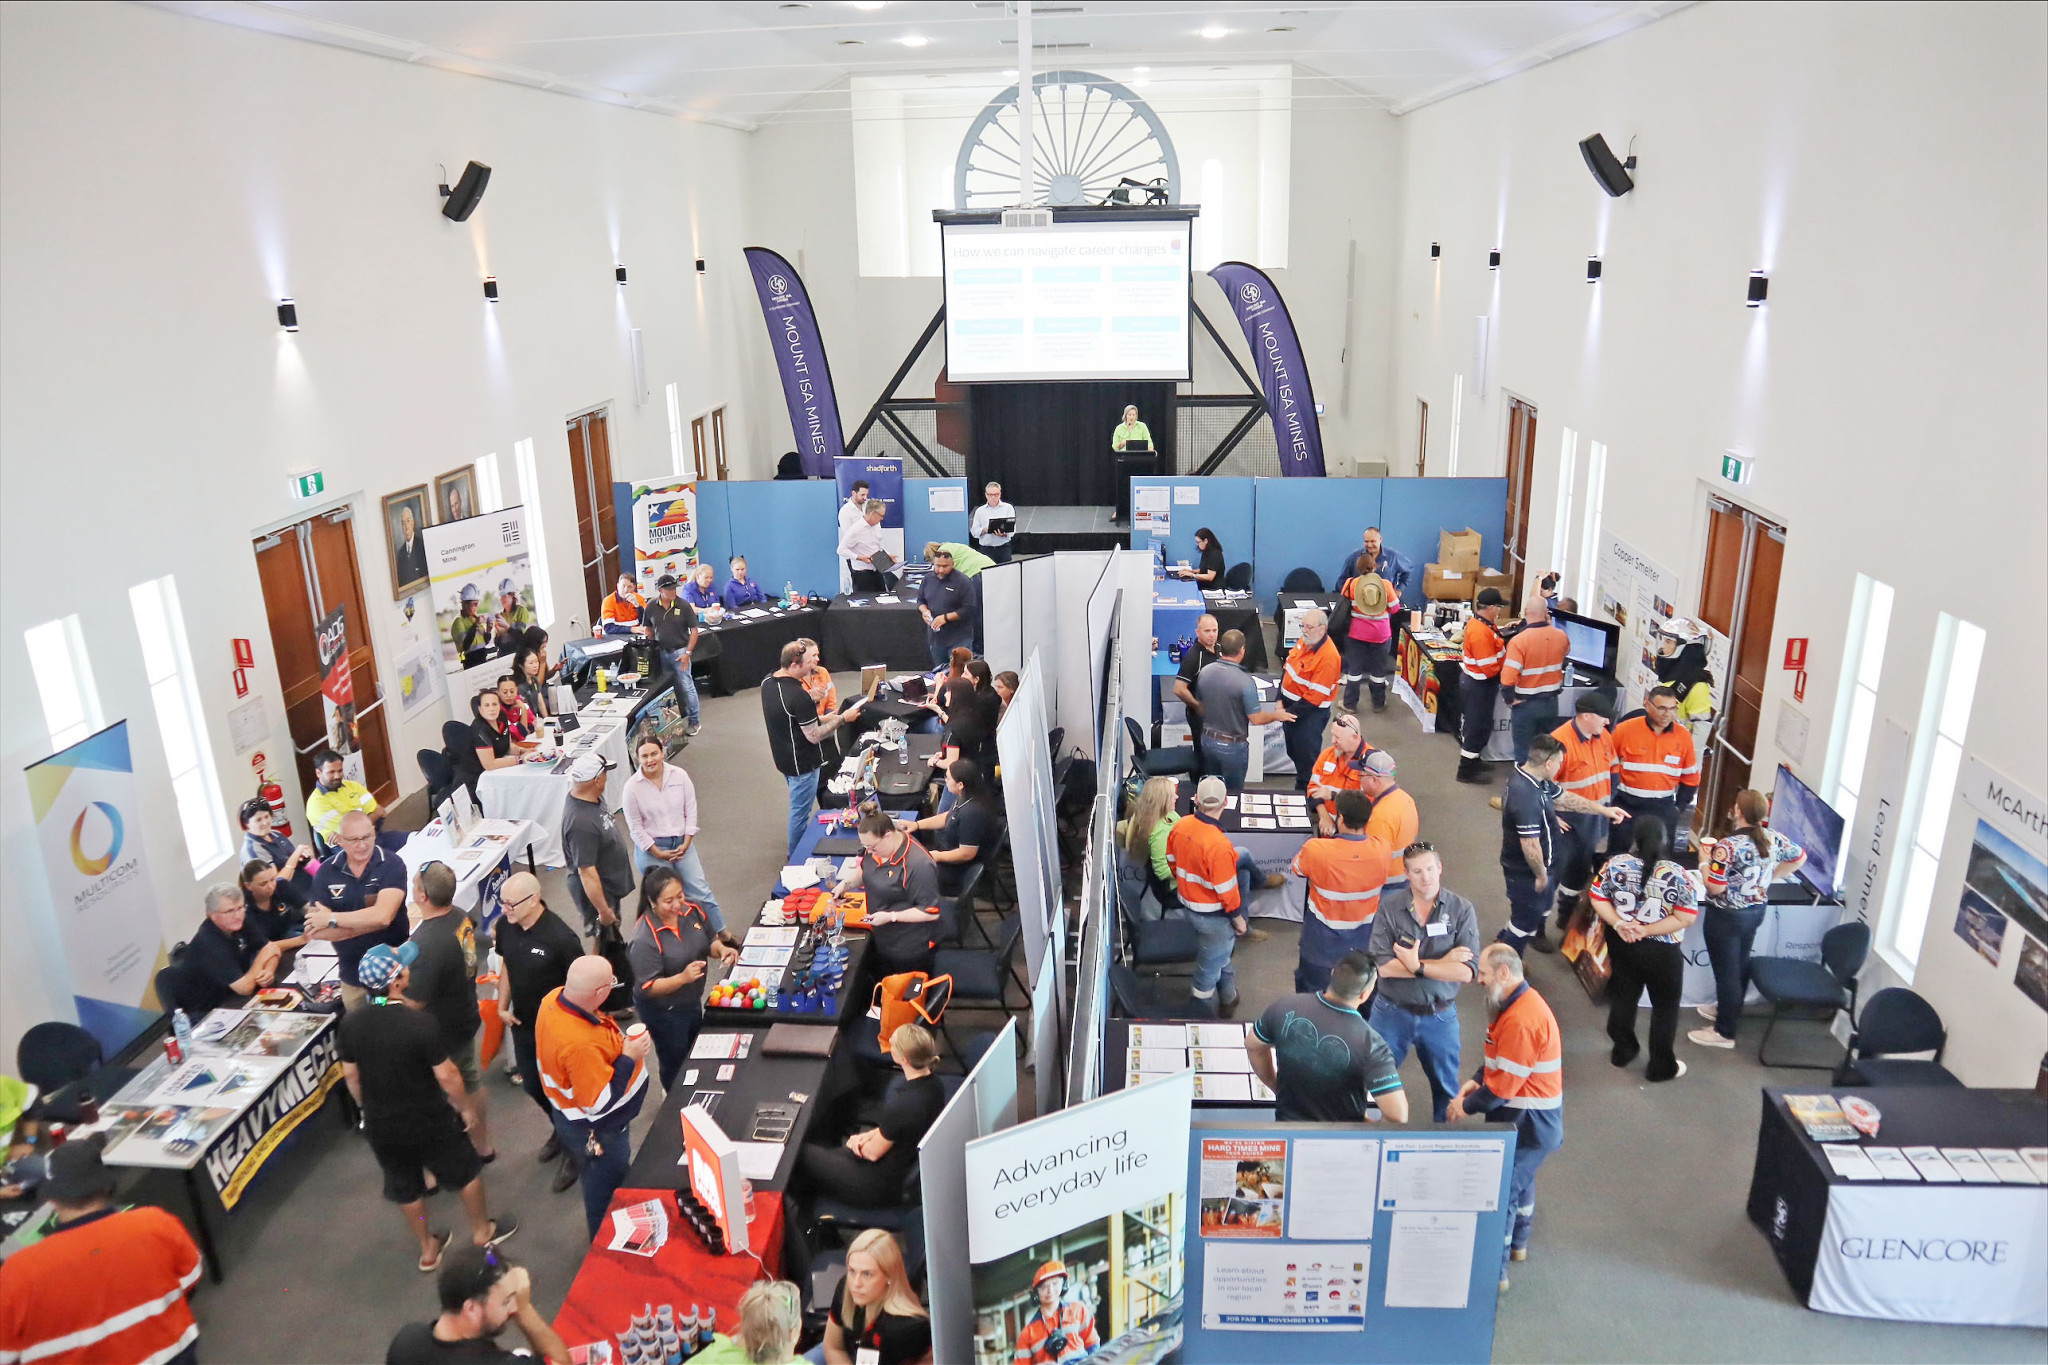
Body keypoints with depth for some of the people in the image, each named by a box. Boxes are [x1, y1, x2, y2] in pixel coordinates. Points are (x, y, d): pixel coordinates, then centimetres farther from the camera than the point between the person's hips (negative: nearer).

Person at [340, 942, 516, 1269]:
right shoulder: (420, 1021, -30)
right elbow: (446, 1075, -22)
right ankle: (482, 1231, 41)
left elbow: (350, 1075, 0)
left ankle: (428, 1249, 43)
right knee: (466, 1171, 21)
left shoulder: (350, 1023, -14)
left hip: (381, 1127, 4)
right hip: (430, 1121, -4)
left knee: (405, 1188, 24)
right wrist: (465, 1108, -4)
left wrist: (370, 1109, 18)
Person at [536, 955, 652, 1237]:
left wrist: (619, 1044, -4)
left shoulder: (554, 997, -16)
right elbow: (601, 1102, -34)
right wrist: (629, 1058, -27)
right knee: (607, 1194, 17)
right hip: (598, 1132, -9)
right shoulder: (580, 1044, -43)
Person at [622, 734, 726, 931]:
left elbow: (691, 811, 0)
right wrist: (658, 853, -11)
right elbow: (635, 827, -8)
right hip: (651, 848, -2)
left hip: (682, 843, 2)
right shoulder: (632, 786, -12)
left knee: (700, 891, 5)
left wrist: (686, 844, -7)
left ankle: (721, 932, 20)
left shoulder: (679, 775, -6)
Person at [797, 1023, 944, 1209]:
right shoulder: (933, 1084, -9)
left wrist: (855, 1142, 2)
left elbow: (873, 1153, -18)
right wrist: (870, 1134, -3)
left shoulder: (902, 1105, -35)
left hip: (885, 1186, -8)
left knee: (804, 1153, 8)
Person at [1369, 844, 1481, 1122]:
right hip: (1392, 1012, 0)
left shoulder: (1462, 910, -10)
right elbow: (1383, 966, -21)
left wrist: (1416, 965, -20)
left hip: (1440, 1016, 1)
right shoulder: (1389, 906, -12)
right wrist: (1442, 963, -19)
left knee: (1446, 1088, 19)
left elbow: (1467, 971, -18)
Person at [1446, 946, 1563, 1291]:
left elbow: (1505, 1084, -26)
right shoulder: (1522, 1002, 5)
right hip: (1531, 1116, 11)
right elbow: (1501, 1059, 14)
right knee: (1520, 1178, 26)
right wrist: (1477, 1079, -2)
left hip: (1526, 1121, -11)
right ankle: (1517, 1244, 46)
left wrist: (1467, 1106, -13)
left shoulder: (1521, 1021, -29)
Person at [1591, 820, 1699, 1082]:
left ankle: (1623, 1050, 38)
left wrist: (1618, 924, -11)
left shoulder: (1615, 864, -11)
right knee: (1665, 1006, 15)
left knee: (1623, 997, 22)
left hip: (1621, 944, 4)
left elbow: (1598, 899, -6)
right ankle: (1661, 1067, 26)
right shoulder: (1676, 874, -20)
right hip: (1661, 951, -3)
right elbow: (1686, 917, -20)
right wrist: (1647, 930, -17)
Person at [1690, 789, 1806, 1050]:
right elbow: (1799, 858, 13)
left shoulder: (1727, 846, -28)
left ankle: (1725, 1032, 15)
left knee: (1725, 971, 5)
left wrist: (1705, 860, -12)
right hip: (1756, 912, 8)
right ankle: (1728, 1010, 43)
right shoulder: (1774, 838, -5)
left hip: (1727, 917, -7)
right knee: (1740, 964, 24)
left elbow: (1715, 888, -26)